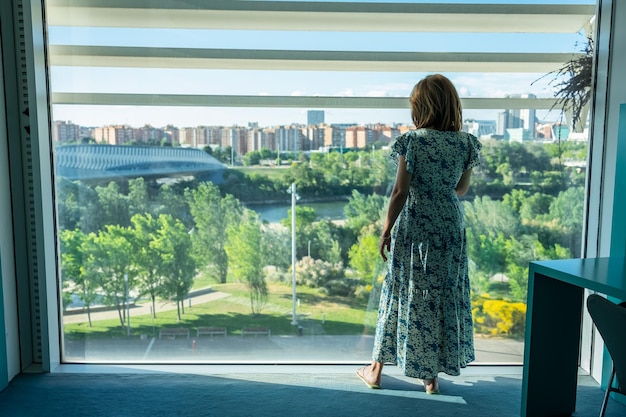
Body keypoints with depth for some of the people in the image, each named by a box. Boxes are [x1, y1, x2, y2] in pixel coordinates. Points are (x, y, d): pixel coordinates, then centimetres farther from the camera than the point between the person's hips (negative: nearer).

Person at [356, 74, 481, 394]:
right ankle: (432, 375, 24)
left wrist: (386, 229, -3)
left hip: (413, 227, -2)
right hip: (450, 227, 3)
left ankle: (375, 369, 24)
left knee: (403, 293, 9)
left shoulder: (411, 141, -12)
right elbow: (462, 189, 9)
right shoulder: (467, 143, -2)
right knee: (444, 296, 12)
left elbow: (400, 191, -13)